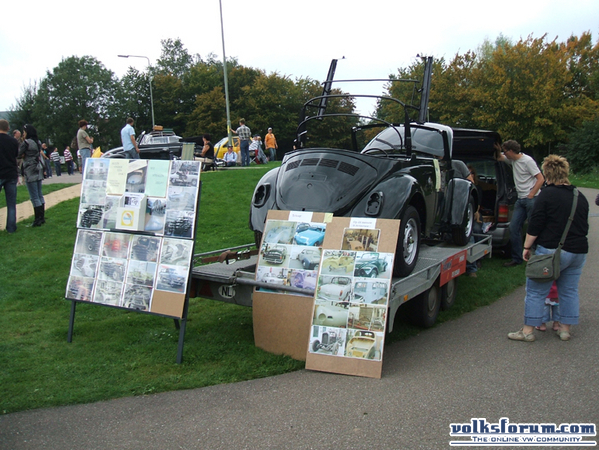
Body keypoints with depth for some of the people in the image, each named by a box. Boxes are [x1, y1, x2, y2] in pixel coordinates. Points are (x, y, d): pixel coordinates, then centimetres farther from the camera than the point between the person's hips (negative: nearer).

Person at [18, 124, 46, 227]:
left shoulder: (26, 142, -11)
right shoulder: (38, 142, 12)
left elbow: (19, 154, -8)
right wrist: (25, 155, 4)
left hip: (30, 172, -8)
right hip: (39, 171, 8)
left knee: (34, 197, -5)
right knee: (40, 195, 12)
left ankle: (38, 219, -4)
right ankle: (42, 217, 15)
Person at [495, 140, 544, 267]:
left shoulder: (527, 160, -11)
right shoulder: (512, 160, 10)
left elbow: (540, 179, -12)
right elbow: (498, 158, 28)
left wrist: (531, 195, -15)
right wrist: (497, 150, 7)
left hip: (531, 200, -8)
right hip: (520, 200, 8)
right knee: (513, 228, 3)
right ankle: (516, 259, 10)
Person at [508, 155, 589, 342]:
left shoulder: (547, 194, -9)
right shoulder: (581, 197, 11)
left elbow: (535, 225, -12)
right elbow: (584, 226, 20)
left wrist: (527, 247, -4)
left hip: (552, 251, -6)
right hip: (579, 251, 7)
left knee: (536, 291, 1)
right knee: (569, 291, 16)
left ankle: (528, 331, 4)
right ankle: (565, 329, 22)